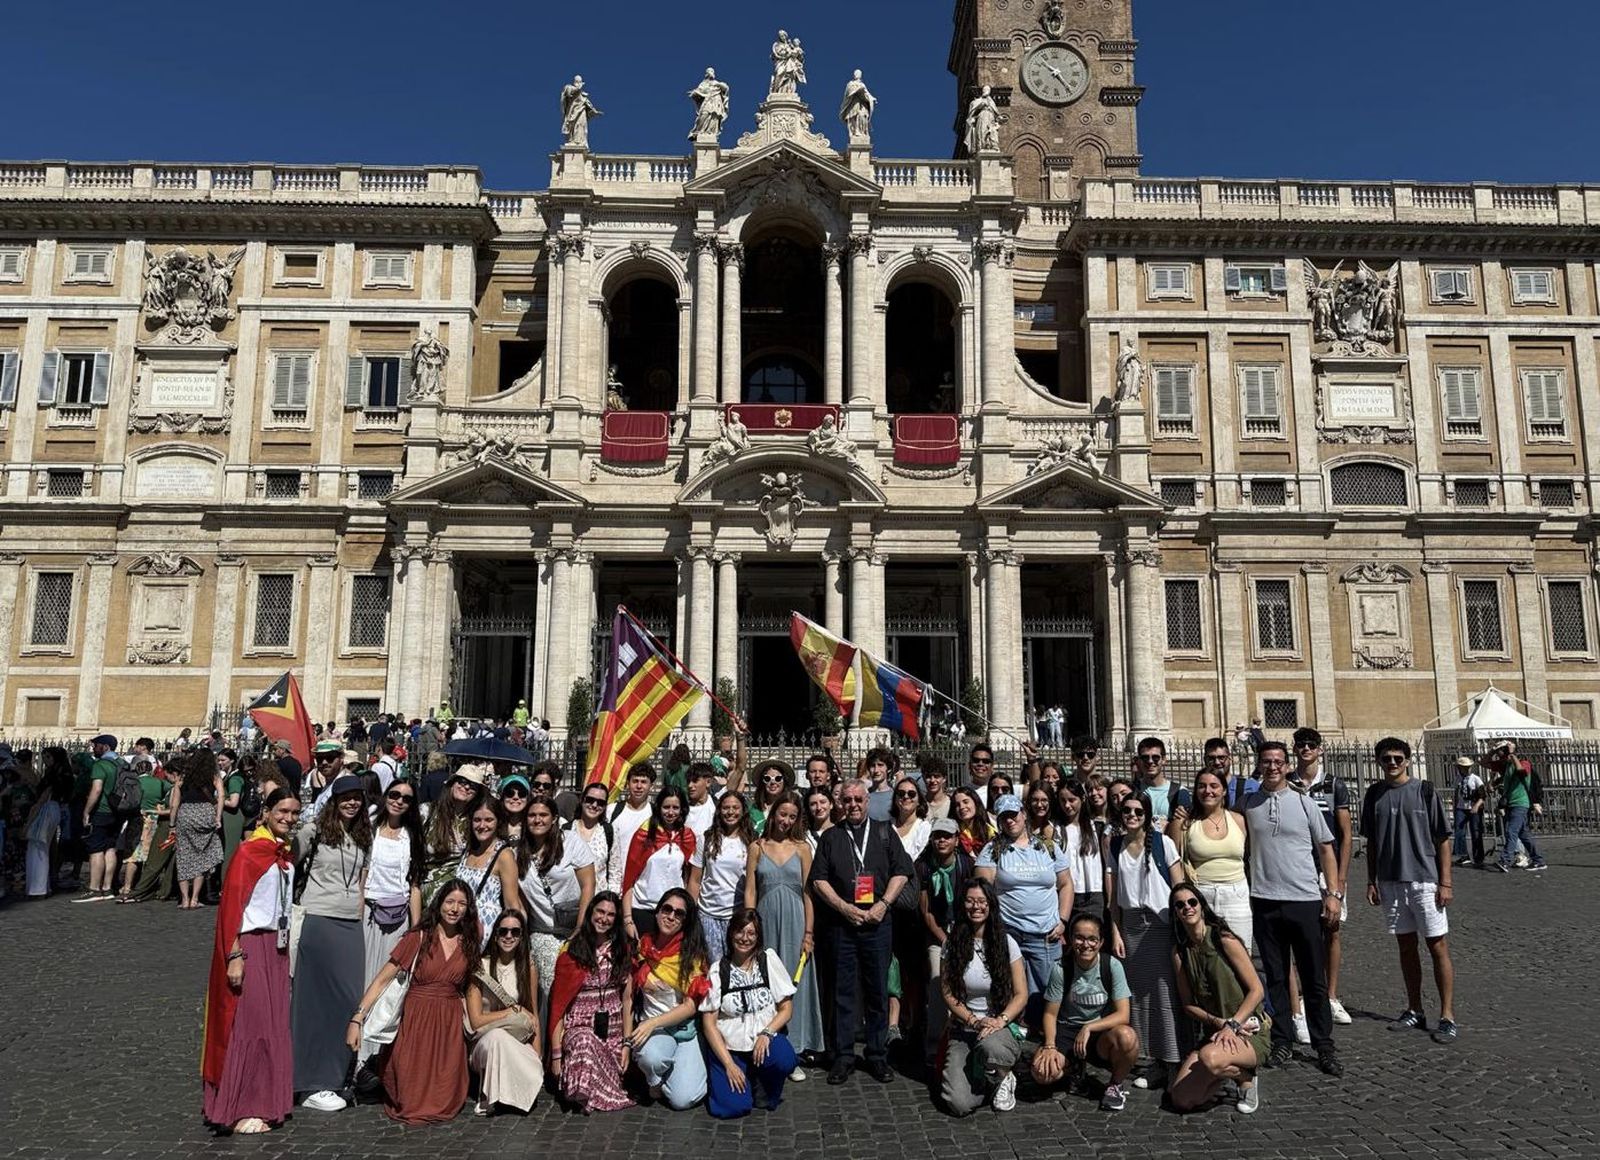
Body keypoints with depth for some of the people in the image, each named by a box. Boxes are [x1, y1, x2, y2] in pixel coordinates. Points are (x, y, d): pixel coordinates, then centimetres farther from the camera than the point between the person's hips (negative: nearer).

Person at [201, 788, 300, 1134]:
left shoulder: (286, 854, 10)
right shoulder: (249, 852, -12)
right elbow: (231, 904, -15)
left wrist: (285, 949, 17)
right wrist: (235, 956, -19)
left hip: (277, 946, 8)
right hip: (251, 946, -7)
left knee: (274, 1025, 11)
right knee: (249, 1025, -2)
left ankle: (266, 1102, 22)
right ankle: (242, 1111, 7)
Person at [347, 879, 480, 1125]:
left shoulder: (470, 943, 4)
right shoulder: (418, 938, -7)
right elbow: (383, 979, -9)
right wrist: (357, 1019, -18)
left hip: (450, 1022, 3)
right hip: (415, 1019, -2)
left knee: (444, 1093, 0)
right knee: (410, 1095, -1)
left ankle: (438, 1110, 35)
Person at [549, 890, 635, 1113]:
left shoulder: (624, 950, 10)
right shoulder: (571, 952, 1)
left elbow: (627, 999, 8)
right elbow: (558, 1004, -2)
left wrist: (627, 1042, -1)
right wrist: (556, 1053, -7)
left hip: (613, 1031, 2)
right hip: (578, 1027, -2)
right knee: (585, 1042, -35)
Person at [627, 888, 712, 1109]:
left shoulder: (692, 952, -5)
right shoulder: (642, 947, 1)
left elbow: (690, 1006, -9)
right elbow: (629, 995, 7)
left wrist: (653, 1023, -19)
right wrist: (628, 1038, -1)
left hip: (686, 1029, -1)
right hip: (651, 1027, 1)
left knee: (682, 1099, -19)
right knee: (650, 1057, -35)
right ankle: (654, 1081, 2)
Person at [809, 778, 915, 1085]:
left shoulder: (884, 832, 11)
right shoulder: (830, 837, 11)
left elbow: (901, 872, 5)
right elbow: (818, 879, 5)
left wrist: (883, 903, -7)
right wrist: (843, 907, -7)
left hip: (878, 922, 0)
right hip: (843, 922, 0)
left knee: (878, 991, 4)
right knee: (844, 991, 3)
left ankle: (878, 1056, 14)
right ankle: (843, 1057, 11)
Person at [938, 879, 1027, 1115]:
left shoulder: (1006, 943, -1)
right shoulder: (953, 944, 1)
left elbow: (1021, 994, -1)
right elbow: (947, 992, 1)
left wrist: (1000, 1020, -18)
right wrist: (974, 1021, -13)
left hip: (1001, 1027, -1)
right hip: (962, 1030, 1)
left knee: (990, 1046, -40)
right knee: (960, 1104, -20)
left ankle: (1003, 1077, -3)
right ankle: (980, 1077, 15)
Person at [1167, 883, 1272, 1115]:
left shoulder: (1224, 940, -10)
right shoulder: (1179, 951, 5)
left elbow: (1256, 990, -11)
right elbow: (1188, 1004, 6)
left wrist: (1232, 1026, -19)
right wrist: (1219, 1023, -11)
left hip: (1250, 1031, -5)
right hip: (1213, 1032, 5)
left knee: (1210, 1057, -38)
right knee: (1181, 1100, -13)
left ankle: (1247, 1080, -2)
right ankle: (1227, 1071, 15)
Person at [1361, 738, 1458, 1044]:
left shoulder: (1425, 791, -4)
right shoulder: (1374, 794, 6)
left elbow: (1442, 839, -3)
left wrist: (1445, 882, -8)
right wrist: (1371, 881, 7)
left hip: (1425, 881, -4)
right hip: (1390, 882, 4)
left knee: (1438, 947, -1)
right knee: (1406, 947, 12)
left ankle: (1447, 1016, 4)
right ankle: (1415, 1011, 22)